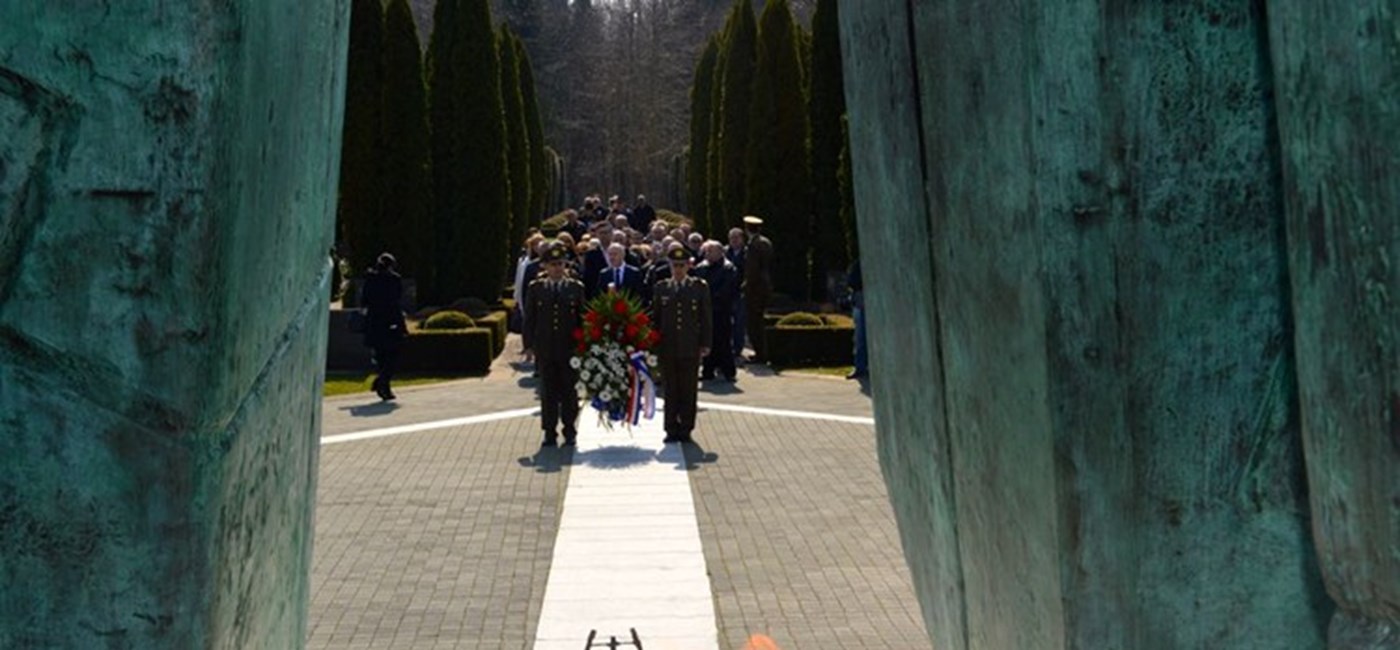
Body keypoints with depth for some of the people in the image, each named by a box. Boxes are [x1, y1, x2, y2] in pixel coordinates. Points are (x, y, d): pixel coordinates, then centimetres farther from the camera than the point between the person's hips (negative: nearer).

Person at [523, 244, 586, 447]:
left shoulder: (576, 288, 4)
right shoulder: (535, 288, 5)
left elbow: (583, 319, 5)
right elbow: (529, 319, 6)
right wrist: (529, 345, -1)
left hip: (570, 349, 0)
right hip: (545, 350, 0)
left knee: (569, 392, 5)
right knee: (548, 393, 4)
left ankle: (570, 433, 15)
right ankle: (550, 434, 12)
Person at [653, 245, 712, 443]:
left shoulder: (700, 287, 3)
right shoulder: (661, 288, 7)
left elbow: (706, 318, 4)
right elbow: (656, 317, 10)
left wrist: (705, 344, -1)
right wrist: (654, 344, 5)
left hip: (691, 348, -1)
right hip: (667, 348, 1)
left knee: (688, 390, 4)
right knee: (670, 390, 5)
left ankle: (686, 429, 14)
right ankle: (671, 429, 13)